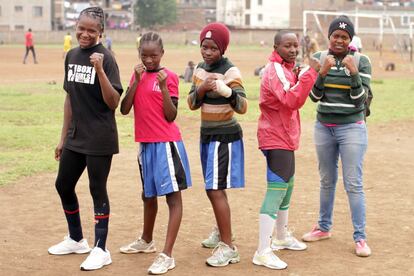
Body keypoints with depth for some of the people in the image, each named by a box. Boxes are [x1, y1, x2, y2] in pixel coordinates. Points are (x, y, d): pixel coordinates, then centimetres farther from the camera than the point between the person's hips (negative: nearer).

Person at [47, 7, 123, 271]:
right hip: (75, 137, 7)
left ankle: (101, 250, 11)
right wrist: (64, 137, 15)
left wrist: (99, 70, -29)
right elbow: (70, 98, 14)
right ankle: (76, 240, 34)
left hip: (99, 139, -7)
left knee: (97, 190, -1)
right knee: (63, 185, 15)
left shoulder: (105, 58, -13)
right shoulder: (72, 56, 7)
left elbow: (113, 103, -18)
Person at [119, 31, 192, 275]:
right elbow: (124, 110, -1)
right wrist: (137, 80, -9)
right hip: (145, 143, 6)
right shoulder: (138, 75, 9)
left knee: (173, 195, -8)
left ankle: (167, 255, -9)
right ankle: (147, 241, 40)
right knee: (148, 194, 21)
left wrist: (163, 86, -19)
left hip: (166, 143, -6)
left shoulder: (169, 76, -6)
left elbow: (171, 116, -11)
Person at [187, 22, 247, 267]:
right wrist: (202, 88, -18)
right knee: (215, 188, 19)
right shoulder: (200, 68, 5)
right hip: (207, 135, 8)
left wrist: (228, 92, -46)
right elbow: (192, 104, 2)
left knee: (215, 190, -12)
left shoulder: (231, 71, -18)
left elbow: (243, 107, -26)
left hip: (225, 137, -8)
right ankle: (221, 232, 39)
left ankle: (229, 247, -6)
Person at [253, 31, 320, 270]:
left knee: (287, 186, 22)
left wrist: (299, 78, 1)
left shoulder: (285, 69, 13)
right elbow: (292, 100, -32)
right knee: (276, 191, -12)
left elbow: (293, 98, 16)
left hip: (285, 138, 11)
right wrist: (310, 73, -32)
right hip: (276, 140, -11)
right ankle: (263, 252, -11)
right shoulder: (275, 70, -18)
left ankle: (282, 237, 40)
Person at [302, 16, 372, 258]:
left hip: (352, 128, -3)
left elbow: (361, 100, -12)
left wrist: (354, 73, -26)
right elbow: (314, 96, -4)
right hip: (324, 127, 3)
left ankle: (360, 237, 2)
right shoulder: (319, 58, 0)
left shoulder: (361, 61, -7)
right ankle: (324, 227, 31)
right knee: (327, 181, 16)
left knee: (354, 184, -4)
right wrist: (323, 72, -20)